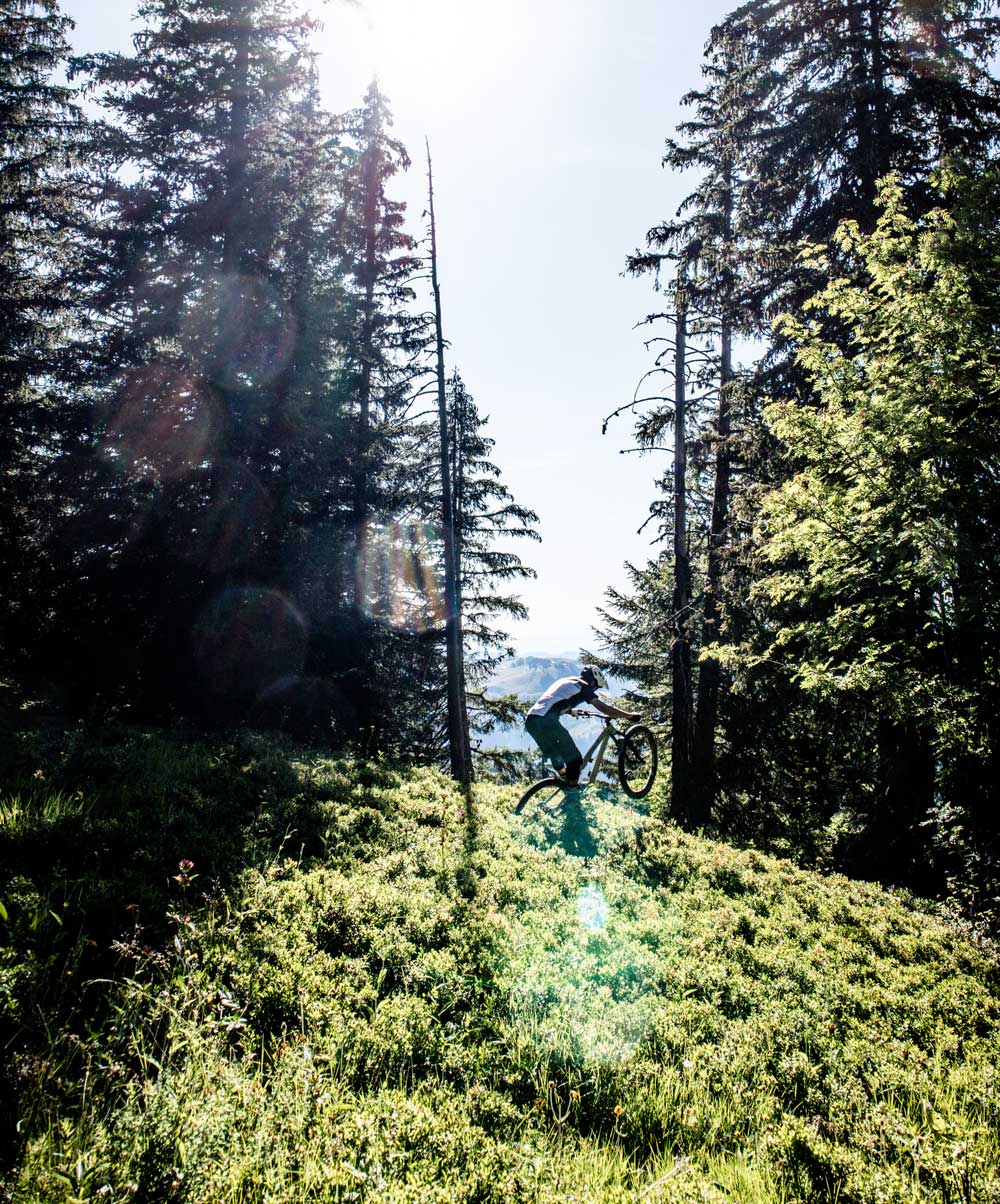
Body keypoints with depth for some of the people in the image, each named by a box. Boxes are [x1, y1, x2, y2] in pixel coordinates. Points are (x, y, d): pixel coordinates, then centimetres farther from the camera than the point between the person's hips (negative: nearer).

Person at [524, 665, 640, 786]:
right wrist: (629, 715, 10)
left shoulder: (565, 681, 28)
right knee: (574, 759, 0)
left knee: (557, 759, 25)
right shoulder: (582, 686, 5)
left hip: (530, 721, 9)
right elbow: (604, 708, 1)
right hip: (545, 721, -9)